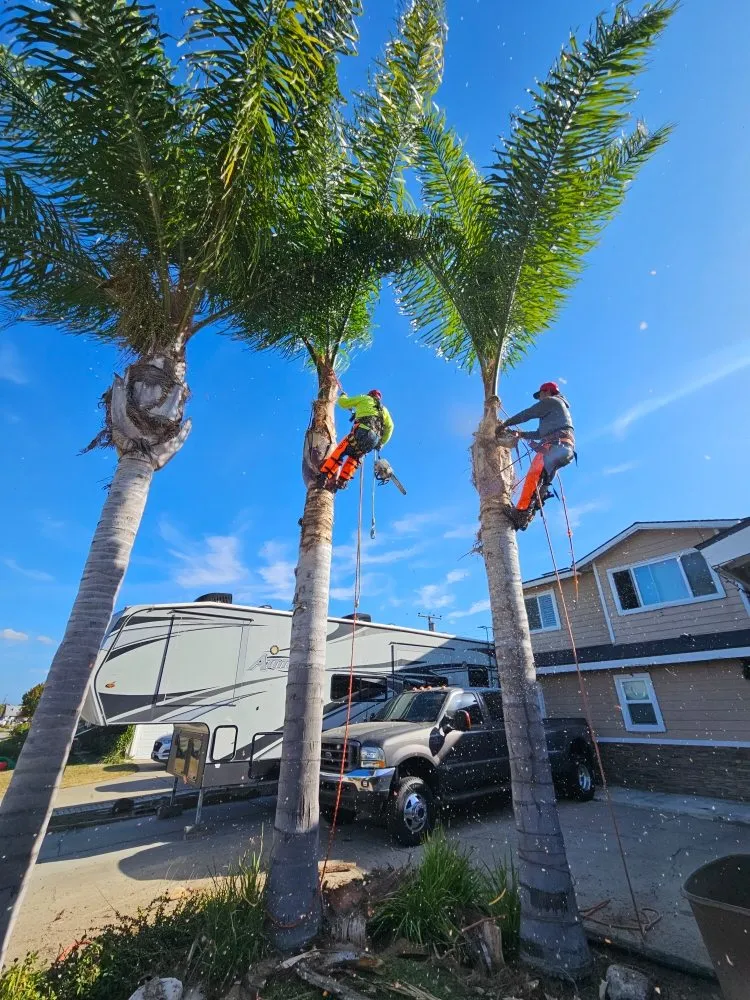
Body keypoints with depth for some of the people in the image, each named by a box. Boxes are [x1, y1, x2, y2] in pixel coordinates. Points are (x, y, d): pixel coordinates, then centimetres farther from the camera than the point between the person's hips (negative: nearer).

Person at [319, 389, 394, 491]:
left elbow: (342, 403, 19)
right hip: (375, 438, 5)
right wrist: (381, 443, 25)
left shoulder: (365, 399, 19)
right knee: (354, 457, 19)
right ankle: (342, 480, 9)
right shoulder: (383, 409, 32)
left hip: (362, 431, -5)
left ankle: (325, 476, -11)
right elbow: (389, 426, 20)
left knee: (340, 451, -1)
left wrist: (343, 396, 43)